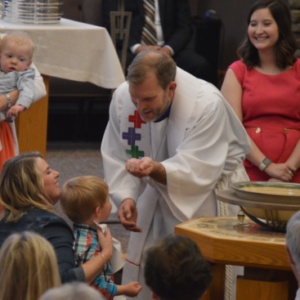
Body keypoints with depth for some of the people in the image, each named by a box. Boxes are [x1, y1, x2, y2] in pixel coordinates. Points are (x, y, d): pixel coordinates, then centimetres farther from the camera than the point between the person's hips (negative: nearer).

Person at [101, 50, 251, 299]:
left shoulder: (207, 104, -28)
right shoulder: (122, 98, -14)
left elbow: (196, 171, -31)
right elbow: (117, 157, -5)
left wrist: (156, 170, -48)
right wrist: (126, 197, -21)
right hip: (157, 204, 5)